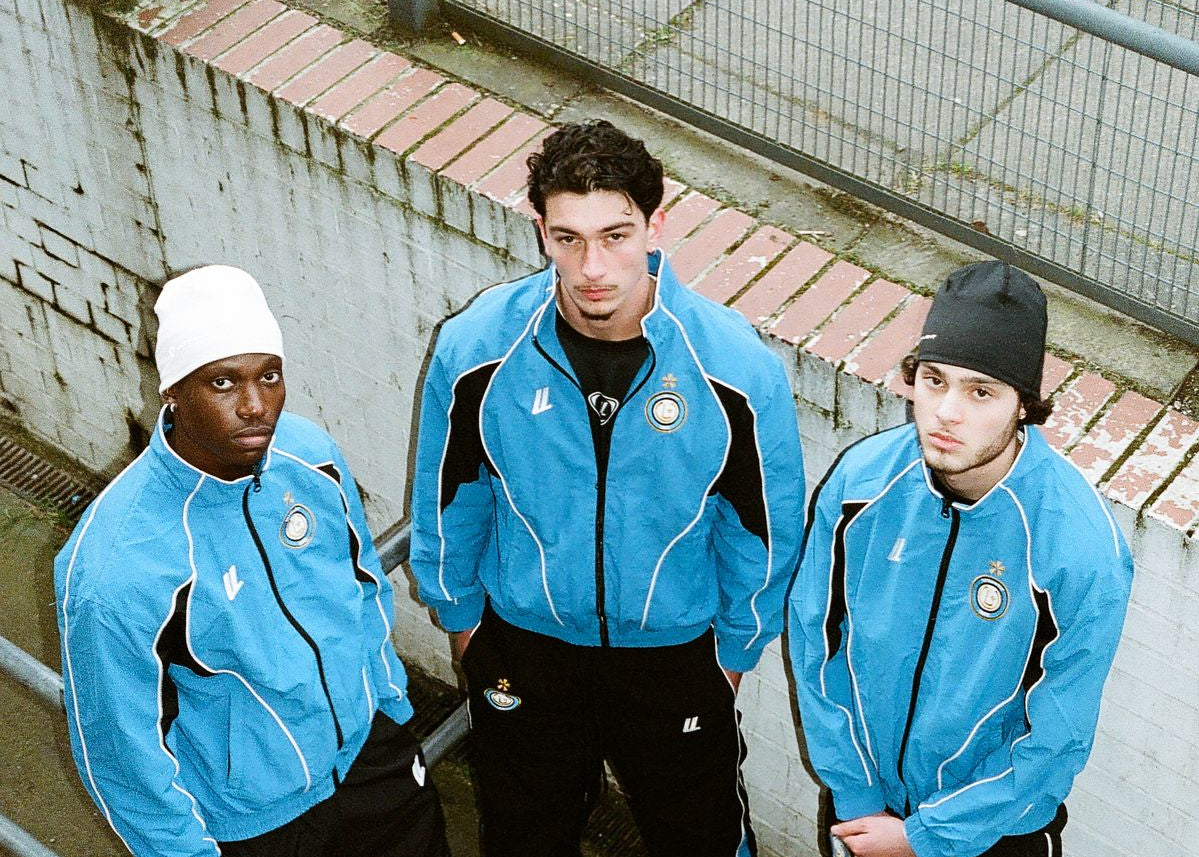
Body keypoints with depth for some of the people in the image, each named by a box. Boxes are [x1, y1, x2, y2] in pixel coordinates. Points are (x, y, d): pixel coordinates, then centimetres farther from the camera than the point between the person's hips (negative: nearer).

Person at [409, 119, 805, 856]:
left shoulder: (737, 368, -26)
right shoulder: (476, 348, -22)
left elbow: (764, 530, -9)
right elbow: (449, 503, -4)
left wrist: (736, 649, 2)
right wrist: (461, 615, 8)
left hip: (676, 652, -1)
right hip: (524, 646, 1)